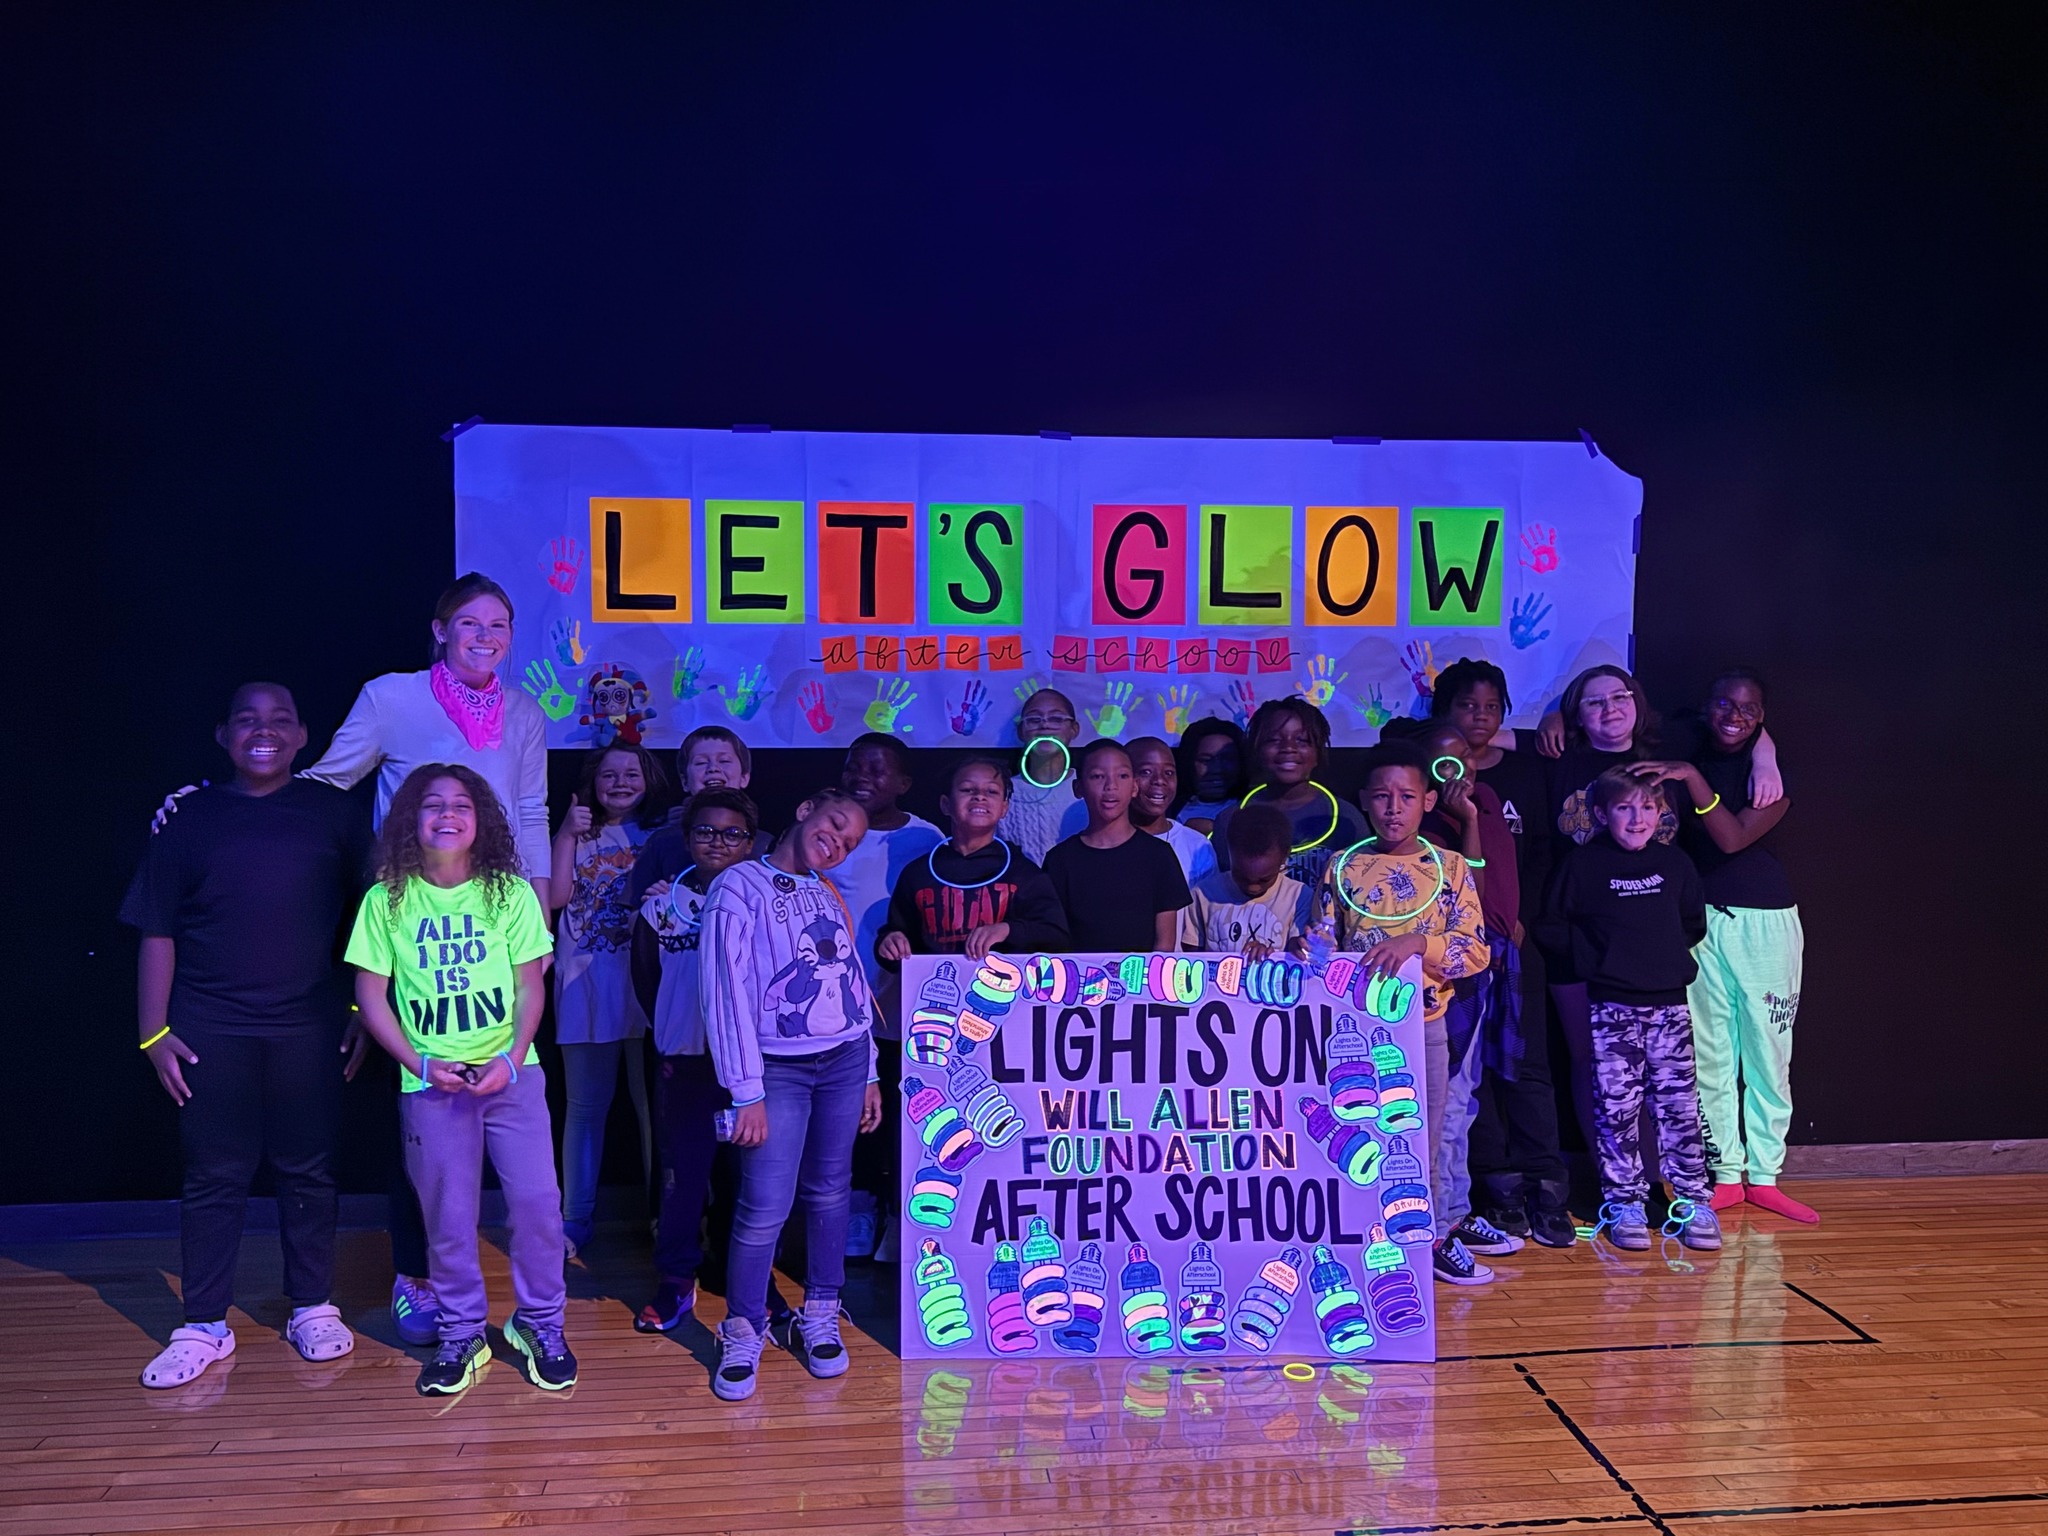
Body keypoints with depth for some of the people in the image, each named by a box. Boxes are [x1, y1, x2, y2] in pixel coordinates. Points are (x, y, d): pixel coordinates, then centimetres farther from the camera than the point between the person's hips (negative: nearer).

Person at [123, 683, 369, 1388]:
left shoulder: (332, 813, 3)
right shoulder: (188, 816, 4)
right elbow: (157, 932, 4)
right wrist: (153, 1032, 0)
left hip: (307, 1029, 0)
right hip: (210, 1031, 0)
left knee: (308, 1172, 9)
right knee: (214, 1177, 7)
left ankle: (313, 1308, 23)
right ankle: (204, 1326, 19)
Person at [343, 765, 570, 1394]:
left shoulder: (510, 892, -3)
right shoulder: (387, 899, -3)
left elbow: (530, 985, 1)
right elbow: (371, 995, 0)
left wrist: (511, 1059, -11)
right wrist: (421, 1064, -9)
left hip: (511, 1074, 0)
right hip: (430, 1083, 0)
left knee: (537, 1201, -1)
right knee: (448, 1216, 8)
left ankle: (539, 1324, 18)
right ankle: (463, 1334, 25)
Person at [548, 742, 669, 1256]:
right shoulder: (575, 837, 13)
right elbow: (554, 897, -2)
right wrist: (568, 836, -7)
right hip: (586, 987, 2)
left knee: (655, 1104, 2)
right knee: (585, 1106, 8)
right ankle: (575, 1219, 16)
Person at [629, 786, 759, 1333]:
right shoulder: (663, 900, 5)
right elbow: (645, 976, 15)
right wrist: (673, 1027, 13)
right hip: (685, 1060, 2)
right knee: (682, 1170, 9)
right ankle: (675, 1281, 22)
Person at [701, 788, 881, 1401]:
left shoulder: (829, 894, 14)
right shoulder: (740, 885, -4)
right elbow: (726, 990, -9)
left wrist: (869, 1074, 14)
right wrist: (747, 1093, -13)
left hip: (845, 1062, 5)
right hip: (779, 1068, -5)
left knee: (829, 1193, 10)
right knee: (764, 1208, -7)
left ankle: (819, 1316, 24)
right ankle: (742, 1333, 10)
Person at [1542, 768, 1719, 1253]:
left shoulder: (1675, 863, 7)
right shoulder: (1584, 865, -2)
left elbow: (1695, 924, 19)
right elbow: (1558, 924, 2)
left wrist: (1665, 954, 11)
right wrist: (1599, 960, 1)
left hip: (1669, 1000, 2)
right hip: (1612, 1007, -2)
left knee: (1680, 1103, 4)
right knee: (1617, 1106, 1)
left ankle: (1692, 1200, 13)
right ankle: (1624, 1202, 11)